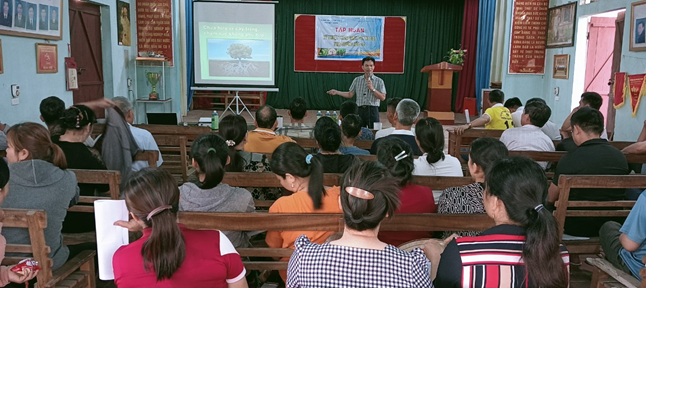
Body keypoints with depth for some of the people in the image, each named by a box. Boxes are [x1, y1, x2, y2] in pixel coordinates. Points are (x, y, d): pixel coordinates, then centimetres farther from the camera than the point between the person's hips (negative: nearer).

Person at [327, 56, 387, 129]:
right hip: (360, 110, 2)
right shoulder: (357, 80, 11)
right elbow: (350, 94, 14)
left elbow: (383, 97, -4)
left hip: (373, 110, -2)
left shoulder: (379, 81, 3)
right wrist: (336, 92, 7)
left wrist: (372, 89, -15)